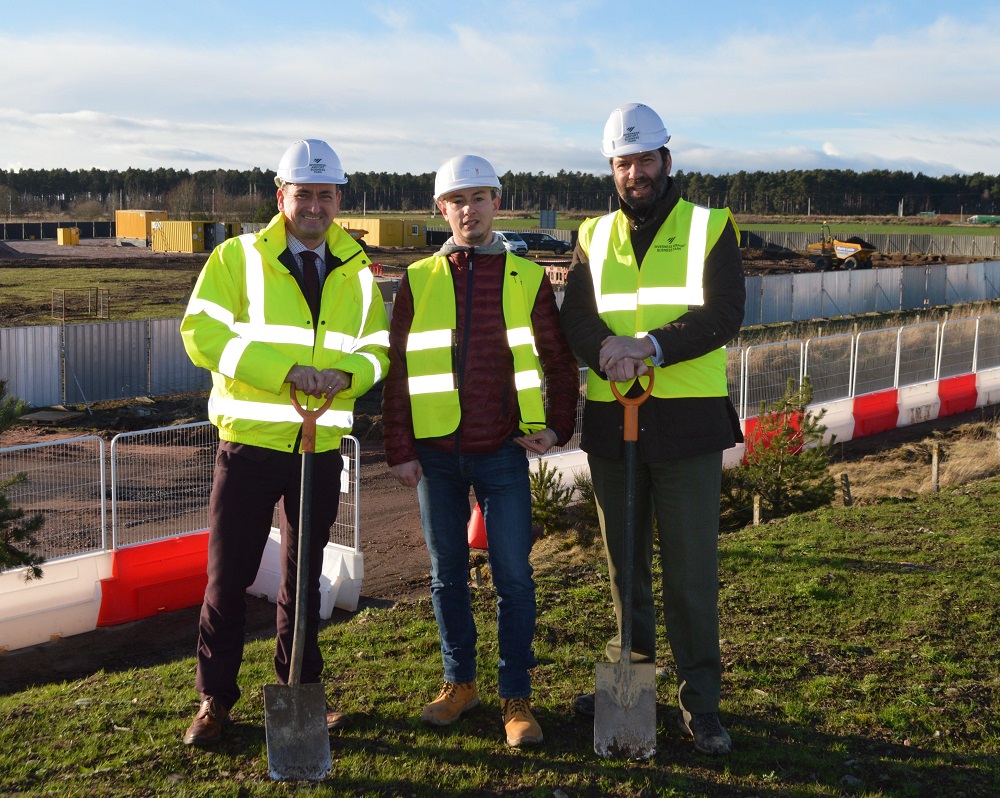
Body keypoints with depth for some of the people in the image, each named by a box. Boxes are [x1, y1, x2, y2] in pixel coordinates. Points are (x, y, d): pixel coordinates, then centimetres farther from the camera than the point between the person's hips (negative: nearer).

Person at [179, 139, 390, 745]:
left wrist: (347, 374, -17)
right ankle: (216, 698, 19)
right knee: (229, 577, 3)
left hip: (323, 448, 3)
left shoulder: (358, 273, 8)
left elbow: (378, 349, 7)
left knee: (304, 578, 16)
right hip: (249, 444, -3)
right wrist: (285, 370, -23)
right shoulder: (238, 258, -3)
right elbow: (203, 333, -14)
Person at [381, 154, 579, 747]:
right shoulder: (418, 281, 5)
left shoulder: (528, 278, 4)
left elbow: (559, 360, 9)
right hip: (437, 453, 2)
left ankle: (517, 697, 10)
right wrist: (400, 451, 0)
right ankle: (460, 682, 26)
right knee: (448, 574, 11)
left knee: (513, 575, -1)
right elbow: (398, 371, 5)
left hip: (504, 452, -1)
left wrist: (559, 427, -1)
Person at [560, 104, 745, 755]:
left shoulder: (710, 228, 2)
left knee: (691, 571, -2)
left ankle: (701, 702, 10)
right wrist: (607, 351, -23)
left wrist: (652, 346, -25)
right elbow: (576, 317, -1)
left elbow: (724, 314, -11)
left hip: (687, 420, -3)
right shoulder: (595, 237, 12)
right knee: (624, 563, 15)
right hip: (611, 420, 4)